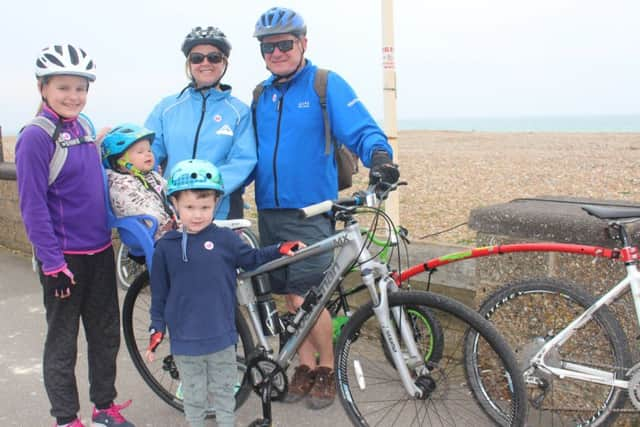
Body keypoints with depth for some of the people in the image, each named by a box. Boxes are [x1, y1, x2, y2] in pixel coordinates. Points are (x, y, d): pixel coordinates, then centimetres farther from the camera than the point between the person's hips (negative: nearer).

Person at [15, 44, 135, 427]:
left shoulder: (84, 125, 7)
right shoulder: (36, 136, -14)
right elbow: (33, 206, -16)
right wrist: (52, 262, -17)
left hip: (99, 250, 7)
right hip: (64, 256, -7)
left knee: (106, 333, 15)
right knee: (63, 341, 8)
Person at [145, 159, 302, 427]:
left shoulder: (226, 239, -7)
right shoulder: (165, 247, -5)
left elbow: (252, 259, 9)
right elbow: (159, 295, 2)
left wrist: (281, 250, -4)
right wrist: (156, 330, 2)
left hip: (221, 337, 0)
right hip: (184, 340, 0)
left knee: (224, 393, 18)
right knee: (193, 398, 17)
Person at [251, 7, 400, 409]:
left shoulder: (327, 84, -3)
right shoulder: (261, 95, 13)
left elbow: (363, 130, -12)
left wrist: (379, 155, -33)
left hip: (310, 212, -5)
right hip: (270, 211, 5)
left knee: (305, 298, -9)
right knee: (291, 297, 11)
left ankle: (327, 369, 14)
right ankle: (306, 367, 26)